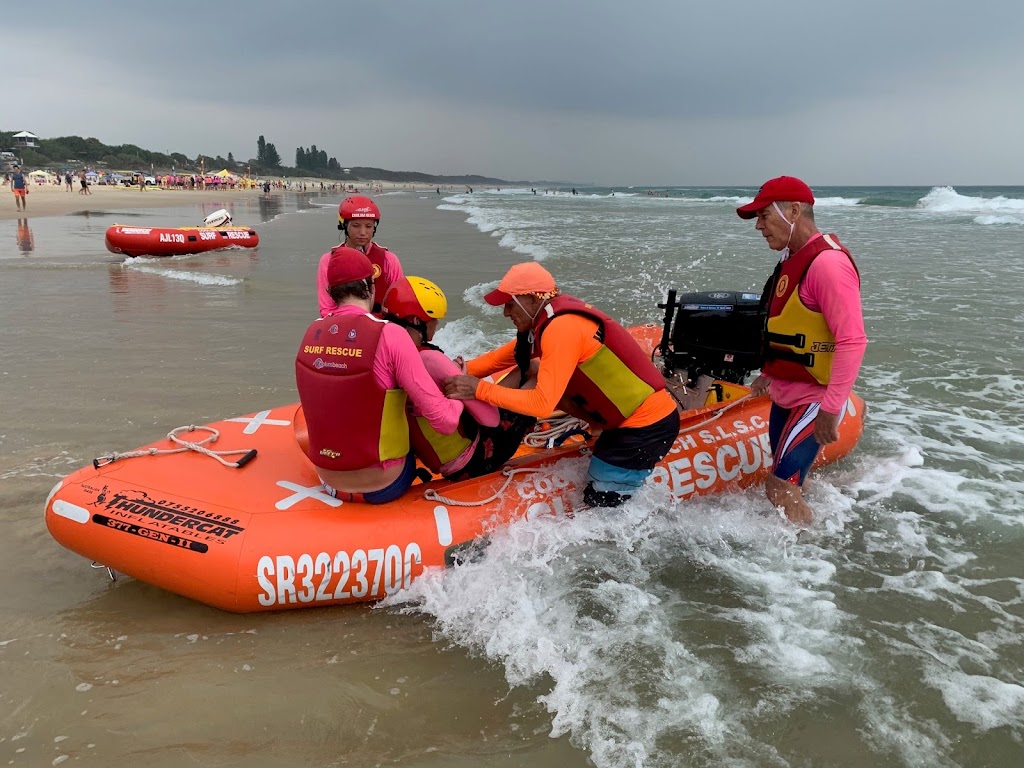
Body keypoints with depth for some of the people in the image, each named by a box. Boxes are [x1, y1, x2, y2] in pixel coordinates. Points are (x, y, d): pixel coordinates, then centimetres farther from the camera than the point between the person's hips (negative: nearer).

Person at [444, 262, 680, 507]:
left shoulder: (562, 328, -23)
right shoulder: (553, 315, 3)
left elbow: (542, 404, -26)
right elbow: (504, 356, 11)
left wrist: (479, 389, -23)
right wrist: (463, 373, -1)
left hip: (647, 428, -9)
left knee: (600, 504, -5)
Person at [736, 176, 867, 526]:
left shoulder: (827, 262, -20)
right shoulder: (794, 259, 11)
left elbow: (852, 341, -26)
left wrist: (830, 409, -26)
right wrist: (768, 375, 24)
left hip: (813, 400, -9)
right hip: (786, 396, 10)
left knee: (781, 489, -9)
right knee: (788, 482, 17)